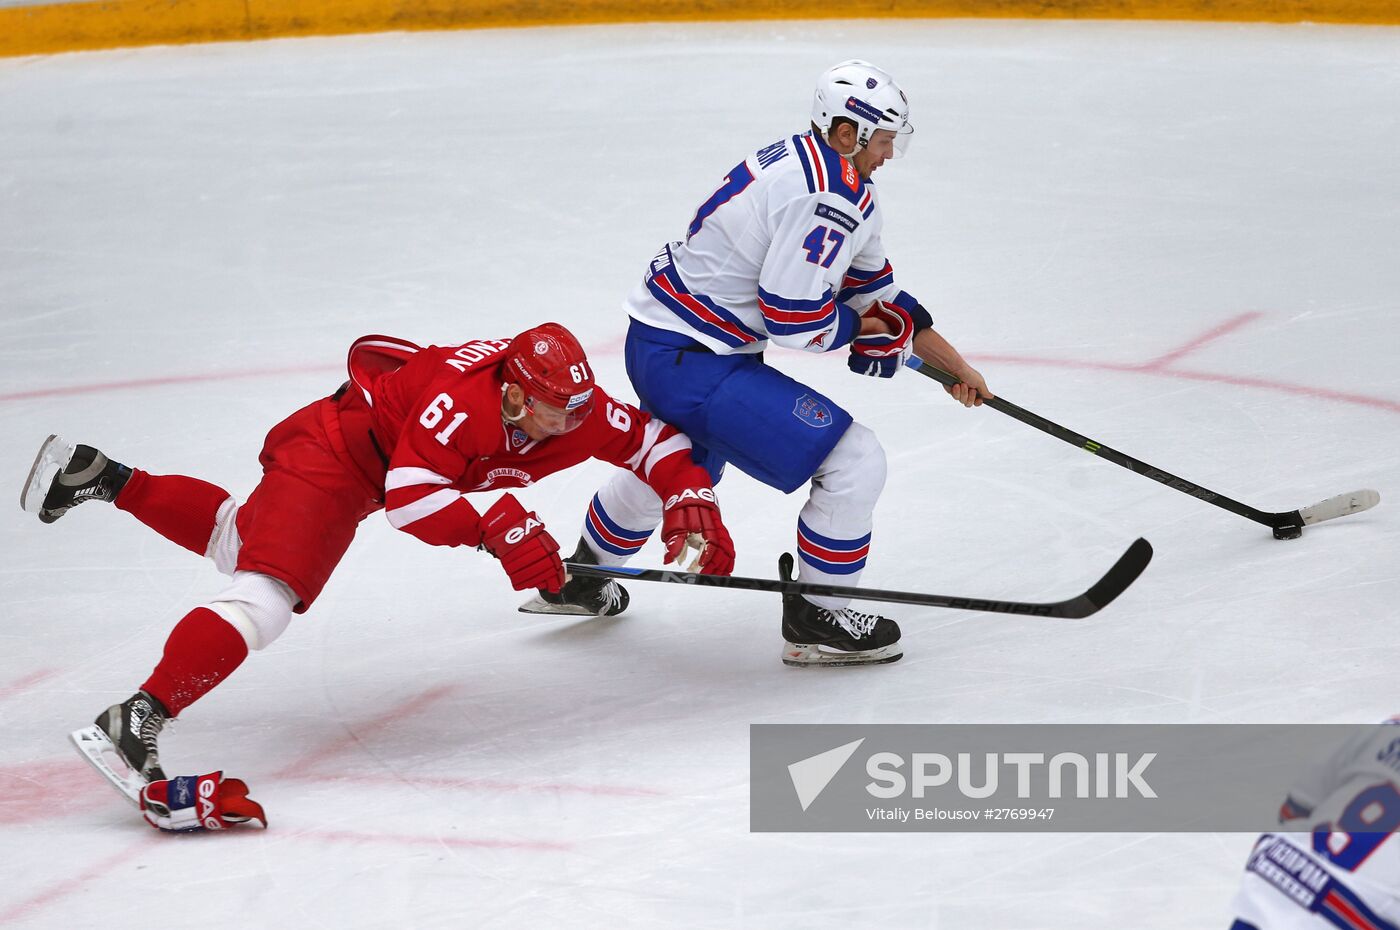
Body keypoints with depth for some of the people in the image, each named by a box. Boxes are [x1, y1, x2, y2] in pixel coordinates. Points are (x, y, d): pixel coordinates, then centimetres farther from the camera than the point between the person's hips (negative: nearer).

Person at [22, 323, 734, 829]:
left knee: (245, 542, 28)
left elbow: (655, 440, 1)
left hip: (357, 471, 9)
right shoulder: (462, 397, -35)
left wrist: (691, 505, -12)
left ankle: (103, 479, 36)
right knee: (268, 593, -26)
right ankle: (130, 725, -36)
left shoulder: (576, 408, -12)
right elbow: (409, 494, -41)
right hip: (329, 452, -9)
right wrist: (498, 532, -43)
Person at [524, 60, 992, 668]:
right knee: (854, 462, -10)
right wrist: (859, 328, -3)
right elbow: (793, 320, -24)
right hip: (692, 361, -11)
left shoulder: (802, 162, 11)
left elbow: (876, 293, 17)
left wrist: (956, 367, 18)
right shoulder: (824, 196, -21)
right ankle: (814, 621, 3)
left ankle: (579, 580, 56)